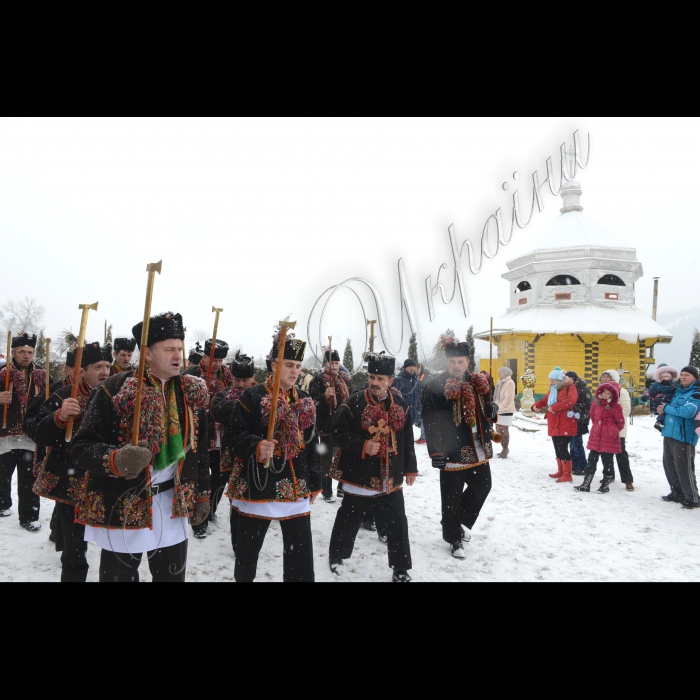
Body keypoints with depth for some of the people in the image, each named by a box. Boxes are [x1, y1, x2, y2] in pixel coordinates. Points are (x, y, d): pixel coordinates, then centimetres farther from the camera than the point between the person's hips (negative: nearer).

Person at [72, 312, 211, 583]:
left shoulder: (192, 393, 2)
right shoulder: (115, 390, -14)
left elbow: (200, 448, 11)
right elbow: (81, 447, -16)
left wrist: (202, 495, 12)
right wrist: (116, 460, -36)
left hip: (173, 506, 4)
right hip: (122, 507, -4)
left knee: (172, 577, 17)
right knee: (119, 577, 12)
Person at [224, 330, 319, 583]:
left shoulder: (305, 402, 8)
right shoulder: (252, 398, -9)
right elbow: (233, 435, -12)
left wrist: (314, 483, 15)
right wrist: (256, 446, -30)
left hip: (297, 488, 4)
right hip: (258, 486, -4)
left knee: (301, 551, 9)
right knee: (248, 548, 15)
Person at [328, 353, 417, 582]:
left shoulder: (401, 406, 2)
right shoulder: (354, 404, -12)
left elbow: (407, 440, 11)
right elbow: (338, 434, -11)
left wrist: (410, 469, 12)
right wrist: (362, 446, -23)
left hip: (391, 478, 3)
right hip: (360, 476, -3)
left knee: (398, 524, 9)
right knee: (349, 520, 14)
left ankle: (401, 569, 25)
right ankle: (336, 555, 39)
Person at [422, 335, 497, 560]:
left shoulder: (477, 383, 8)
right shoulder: (435, 387, -12)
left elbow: (487, 414, 18)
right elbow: (431, 423, -15)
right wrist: (436, 452, -18)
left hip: (478, 449, 6)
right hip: (453, 452, -6)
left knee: (482, 486, 15)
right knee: (452, 497, 4)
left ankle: (461, 521, 38)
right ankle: (455, 539, 22)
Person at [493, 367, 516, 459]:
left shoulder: (510, 383, -12)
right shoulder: (500, 382, 15)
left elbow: (509, 399, -18)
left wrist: (500, 409, -19)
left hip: (506, 411, -9)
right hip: (499, 410, 9)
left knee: (505, 430, -3)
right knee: (498, 430, 11)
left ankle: (505, 450, 5)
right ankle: (505, 449, 23)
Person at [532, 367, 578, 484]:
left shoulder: (570, 387, -7)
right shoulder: (552, 390, 18)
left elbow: (571, 401, -24)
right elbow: (544, 401, 23)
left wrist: (554, 407, -24)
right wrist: (536, 406, 2)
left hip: (565, 425, -8)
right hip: (554, 425, 8)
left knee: (563, 449, -10)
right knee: (557, 449, 13)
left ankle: (567, 475, -4)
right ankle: (561, 472, 25)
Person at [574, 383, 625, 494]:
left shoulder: (615, 407, -10)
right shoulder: (596, 402, 4)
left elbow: (621, 422, -1)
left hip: (609, 438, -5)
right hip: (596, 436, 5)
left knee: (607, 460, 5)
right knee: (592, 460, 7)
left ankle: (606, 484, 20)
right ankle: (586, 485, 11)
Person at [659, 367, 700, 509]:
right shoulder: (678, 391, 15)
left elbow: (688, 411, -25)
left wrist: (666, 408, -14)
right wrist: (663, 411, 5)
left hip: (684, 436, -8)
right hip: (669, 434, 8)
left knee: (683, 469, -6)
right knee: (669, 465, 15)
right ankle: (677, 494, 29)